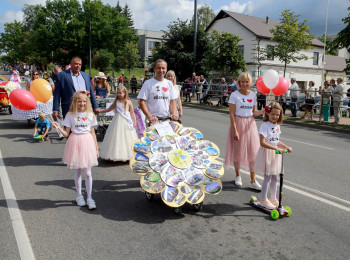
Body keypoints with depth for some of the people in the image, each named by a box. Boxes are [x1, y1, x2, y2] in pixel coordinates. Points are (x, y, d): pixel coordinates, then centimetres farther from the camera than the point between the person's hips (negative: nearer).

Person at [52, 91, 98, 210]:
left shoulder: (90, 115, 4)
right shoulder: (70, 115, 0)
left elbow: (92, 133, 8)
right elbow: (66, 134, 1)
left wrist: (96, 148, 7)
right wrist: (58, 127, -16)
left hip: (87, 142, 0)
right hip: (75, 143, 0)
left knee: (87, 172, 1)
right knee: (77, 172, 11)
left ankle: (89, 198, 11)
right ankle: (79, 195, 27)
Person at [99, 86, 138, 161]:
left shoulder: (128, 102, 0)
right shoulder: (116, 102, 7)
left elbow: (132, 113, 2)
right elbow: (108, 109, 18)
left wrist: (134, 122, -6)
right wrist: (99, 111, 9)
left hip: (126, 122, -2)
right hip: (117, 122, 3)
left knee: (126, 138, -1)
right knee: (116, 138, 2)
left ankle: (126, 155, 7)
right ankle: (116, 155, 8)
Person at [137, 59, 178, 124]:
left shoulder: (169, 83, 13)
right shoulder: (148, 83, -1)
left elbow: (173, 101, 12)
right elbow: (142, 102, -5)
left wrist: (174, 114, -6)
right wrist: (149, 116, -16)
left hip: (167, 118, 4)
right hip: (154, 119, -3)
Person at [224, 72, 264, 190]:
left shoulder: (253, 95, 6)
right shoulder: (235, 95, -8)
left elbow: (253, 112, 13)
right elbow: (232, 114, -11)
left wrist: (263, 111, -7)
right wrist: (235, 130, -16)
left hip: (250, 124, 4)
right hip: (238, 123, -3)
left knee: (253, 152, 1)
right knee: (237, 150, 8)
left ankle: (253, 180, 9)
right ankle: (238, 176, 29)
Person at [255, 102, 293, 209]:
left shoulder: (277, 126, 9)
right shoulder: (265, 125, -17)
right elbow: (262, 143, -25)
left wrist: (286, 147, 10)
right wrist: (276, 148, -29)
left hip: (275, 154, 8)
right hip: (267, 153, -8)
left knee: (274, 177, 14)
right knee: (267, 177, -1)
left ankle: (273, 198, 28)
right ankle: (263, 199, 14)